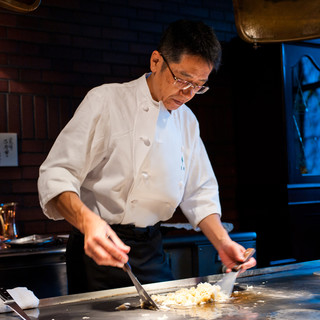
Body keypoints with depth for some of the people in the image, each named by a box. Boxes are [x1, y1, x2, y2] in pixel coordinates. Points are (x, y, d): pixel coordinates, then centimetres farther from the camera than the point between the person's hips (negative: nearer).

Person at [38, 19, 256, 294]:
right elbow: (57, 175, -18)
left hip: (151, 250, 6)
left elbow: (199, 192, 14)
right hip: (100, 250, -5)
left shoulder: (187, 121, 9)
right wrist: (87, 220, -36)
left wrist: (222, 242, -3)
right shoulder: (105, 101, -11)